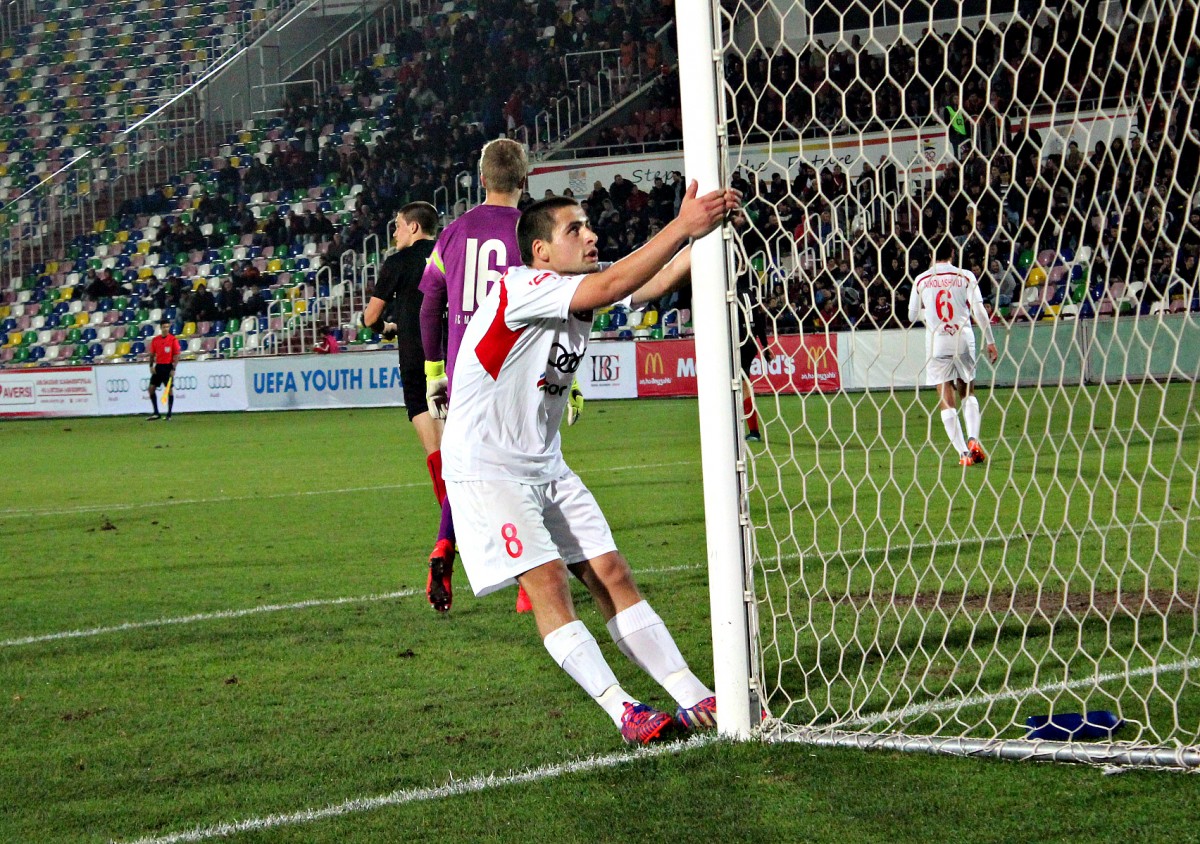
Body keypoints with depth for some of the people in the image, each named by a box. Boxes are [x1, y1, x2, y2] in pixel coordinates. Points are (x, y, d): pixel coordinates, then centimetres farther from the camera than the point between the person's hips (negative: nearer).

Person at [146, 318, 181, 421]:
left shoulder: (173, 339, -5)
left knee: (169, 389, -5)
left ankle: (169, 414, 2)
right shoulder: (155, 340, 7)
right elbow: (152, 354, 13)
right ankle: (156, 414, 8)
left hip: (168, 366, -5)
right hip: (158, 366, 5)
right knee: (151, 388, 0)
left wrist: (173, 369, -14)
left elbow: (177, 355, -7)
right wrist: (151, 366, -1)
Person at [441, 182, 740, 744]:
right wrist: (682, 226, -33)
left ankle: (694, 697, -2)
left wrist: (705, 234, -22)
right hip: (486, 468, -8)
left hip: (546, 466, 8)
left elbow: (654, 283, -7)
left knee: (612, 575, 2)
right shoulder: (519, 289, -20)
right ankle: (622, 710, -23)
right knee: (547, 581, -18)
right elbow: (613, 285, -32)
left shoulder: (577, 291, 5)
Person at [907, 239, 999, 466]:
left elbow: (912, 315, 12)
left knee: (947, 401, 2)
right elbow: (979, 311, -5)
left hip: (936, 343, 0)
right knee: (968, 392, 17)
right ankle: (973, 440, -3)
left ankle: (963, 452, -6)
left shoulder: (921, 280, 3)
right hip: (963, 340, 0)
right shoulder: (965, 276, -1)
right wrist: (990, 341, 1)